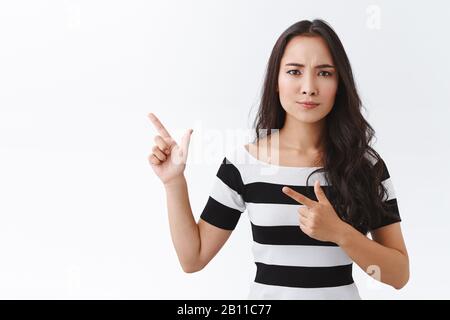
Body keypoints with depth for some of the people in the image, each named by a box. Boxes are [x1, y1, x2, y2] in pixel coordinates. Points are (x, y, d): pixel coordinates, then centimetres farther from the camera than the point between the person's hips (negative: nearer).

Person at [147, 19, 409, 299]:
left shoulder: (366, 165, -9)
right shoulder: (242, 164, -9)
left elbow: (399, 275, -9)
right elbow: (193, 258, -5)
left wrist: (338, 232, -24)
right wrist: (175, 181, -15)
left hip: (341, 293, 0)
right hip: (266, 294, 0)